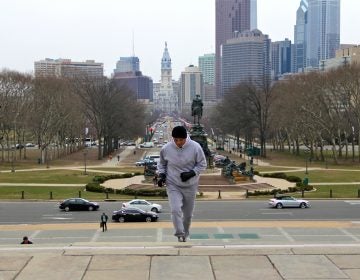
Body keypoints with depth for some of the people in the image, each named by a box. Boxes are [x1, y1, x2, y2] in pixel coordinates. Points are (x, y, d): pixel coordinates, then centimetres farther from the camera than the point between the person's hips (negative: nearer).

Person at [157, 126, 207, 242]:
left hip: (190, 185, 1)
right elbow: (162, 164, 8)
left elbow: (202, 164, -5)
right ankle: (180, 233, -4)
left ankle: (185, 234, 35)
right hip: (173, 185, 0)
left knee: (188, 214, 12)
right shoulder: (166, 148, -11)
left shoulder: (195, 147, -15)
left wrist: (191, 173, -19)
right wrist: (161, 174, -8)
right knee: (175, 210, -19)